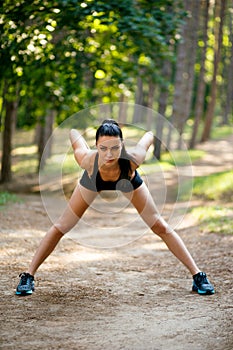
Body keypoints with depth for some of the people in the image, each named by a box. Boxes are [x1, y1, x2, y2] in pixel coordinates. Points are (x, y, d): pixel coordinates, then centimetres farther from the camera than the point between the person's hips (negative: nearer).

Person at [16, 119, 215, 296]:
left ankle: (198, 275, 10)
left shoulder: (133, 159, -45)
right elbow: (73, 132, -23)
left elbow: (149, 136, -24)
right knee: (61, 227, 1)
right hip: (93, 182, 0)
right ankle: (28, 276, 13)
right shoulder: (87, 159, -44)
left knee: (160, 226, 1)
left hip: (129, 182, 0)